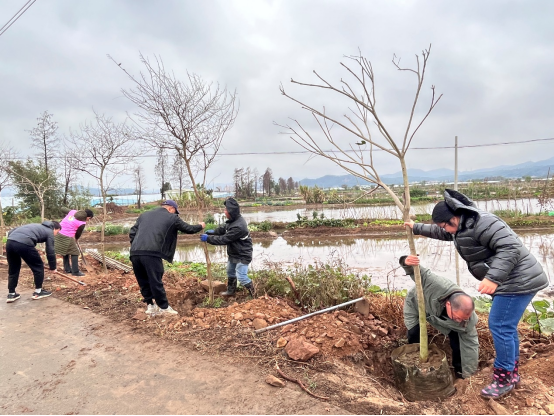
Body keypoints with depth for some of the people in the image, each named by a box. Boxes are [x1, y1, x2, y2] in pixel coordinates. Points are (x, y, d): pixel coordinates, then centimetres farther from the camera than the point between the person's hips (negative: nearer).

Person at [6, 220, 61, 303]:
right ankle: (38, 292, 22)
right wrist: (53, 267, 25)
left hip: (10, 241, 8)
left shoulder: (37, 226, 35)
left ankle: (11, 294, 29)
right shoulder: (49, 232, 16)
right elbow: (50, 252, 14)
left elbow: (10, 232, 30)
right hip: (24, 244, -7)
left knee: (13, 269, 24)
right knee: (38, 266, 12)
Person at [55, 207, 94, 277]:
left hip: (59, 234, 8)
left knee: (65, 251, 22)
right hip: (67, 237, -8)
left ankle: (67, 269, 32)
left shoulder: (73, 211, 5)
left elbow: (63, 209, 19)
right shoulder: (82, 223, -11)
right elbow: (78, 234, 2)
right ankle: (75, 271, 8)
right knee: (75, 253, 6)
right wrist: (75, 240, 22)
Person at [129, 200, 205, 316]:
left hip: (135, 253, 6)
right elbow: (188, 229, 21)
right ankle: (164, 307, 17)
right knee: (156, 282, 4)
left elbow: (132, 233, 21)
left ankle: (150, 305, 27)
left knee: (143, 281, 17)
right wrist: (200, 226, 39)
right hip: (152, 254, -5)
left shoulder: (144, 215, 25)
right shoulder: (172, 218, 11)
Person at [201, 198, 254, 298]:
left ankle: (254, 296, 6)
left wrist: (208, 238, -23)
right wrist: (213, 231, -1)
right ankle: (231, 291, 44)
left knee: (241, 277, -11)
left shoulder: (238, 226, -35)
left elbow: (224, 239, -30)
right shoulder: (233, 220, -3)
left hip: (242, 255, -10)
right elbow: (224, 228, 15)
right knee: (230, 272, 24)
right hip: (233, 254, 10)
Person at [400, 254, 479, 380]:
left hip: (440, 314, 3)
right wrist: (407, 263, -60)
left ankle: (459, 369, 17)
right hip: (416, 306, -2)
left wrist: (468, 374, -17)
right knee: (414, 336, -13)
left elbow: (470, 345, -22)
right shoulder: (435, 284, -49)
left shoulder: (468, 317, -32)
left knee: (457, 338, -9)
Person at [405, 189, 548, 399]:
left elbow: (510, 248, -31)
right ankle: (512, 372, 31)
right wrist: (416, 228, 32)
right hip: (509, 281, 11)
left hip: (517, 281, -11)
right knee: (506, 326, 18)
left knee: (500, 326, -6)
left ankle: (504, 379, 7)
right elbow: (438, 232, 29)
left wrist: (493, 278, -38)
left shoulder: (481, 223, -24)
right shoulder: (461, 227, 9)